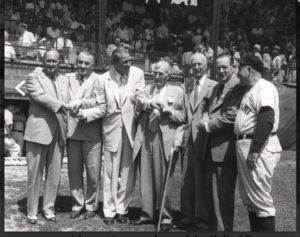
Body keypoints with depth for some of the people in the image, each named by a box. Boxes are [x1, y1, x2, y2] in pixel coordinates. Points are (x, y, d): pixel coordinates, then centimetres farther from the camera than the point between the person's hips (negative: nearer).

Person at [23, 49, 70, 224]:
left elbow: (65, 103, 12)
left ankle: (49, 209, 18)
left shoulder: (64, 80, 18)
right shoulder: (33, 77, 3)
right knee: (35, 173, 0)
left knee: (55, 174, 6)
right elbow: (40, 95, -14)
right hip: (38, 130, -4)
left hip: (58, 132, 5)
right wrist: (60, 105, -14)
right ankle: (32, 212, 10)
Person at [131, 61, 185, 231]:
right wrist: (145, 105, -5)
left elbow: (182, 117, 2)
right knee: (146, 177, 8)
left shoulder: (177, 91, 6)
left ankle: (166, 217, 10)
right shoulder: (146, 89, 16)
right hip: (146, 137, 4)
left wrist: (168, 110, -11)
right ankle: (147, 214, 20)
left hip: (164, 139, -3)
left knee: (163, 179, -1)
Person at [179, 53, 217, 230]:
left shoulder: (214, 86, -4)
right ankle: (187, 215, 22)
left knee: (204, 180, 4)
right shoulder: (186, 85, 12)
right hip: (188, 136, 5)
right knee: (187, 178, 10)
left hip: (204, 137, -4)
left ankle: (203, 217, 15)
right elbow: (184, 111, 13)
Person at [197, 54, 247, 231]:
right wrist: (207, 120, 2)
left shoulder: (238, 87, -12)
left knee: (225, 194, -1)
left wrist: (208, 126, -12)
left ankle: (225, 228, 11)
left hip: (227, 148, -9)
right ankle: (218, 226, 28)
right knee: (217, 192, 16)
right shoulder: (217, 87, 18)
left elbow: (231, 116, -20)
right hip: (215, 147, 9)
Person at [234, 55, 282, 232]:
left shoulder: (264, 87, -11)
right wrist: (246, 150, 12)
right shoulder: (251, 90, 20)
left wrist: (254, 151, -25)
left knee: (261, 198, -6)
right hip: (245, 145, 10)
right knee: (249, 197, 16)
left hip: (259, 147, -10)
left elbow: (266, 119, -23)